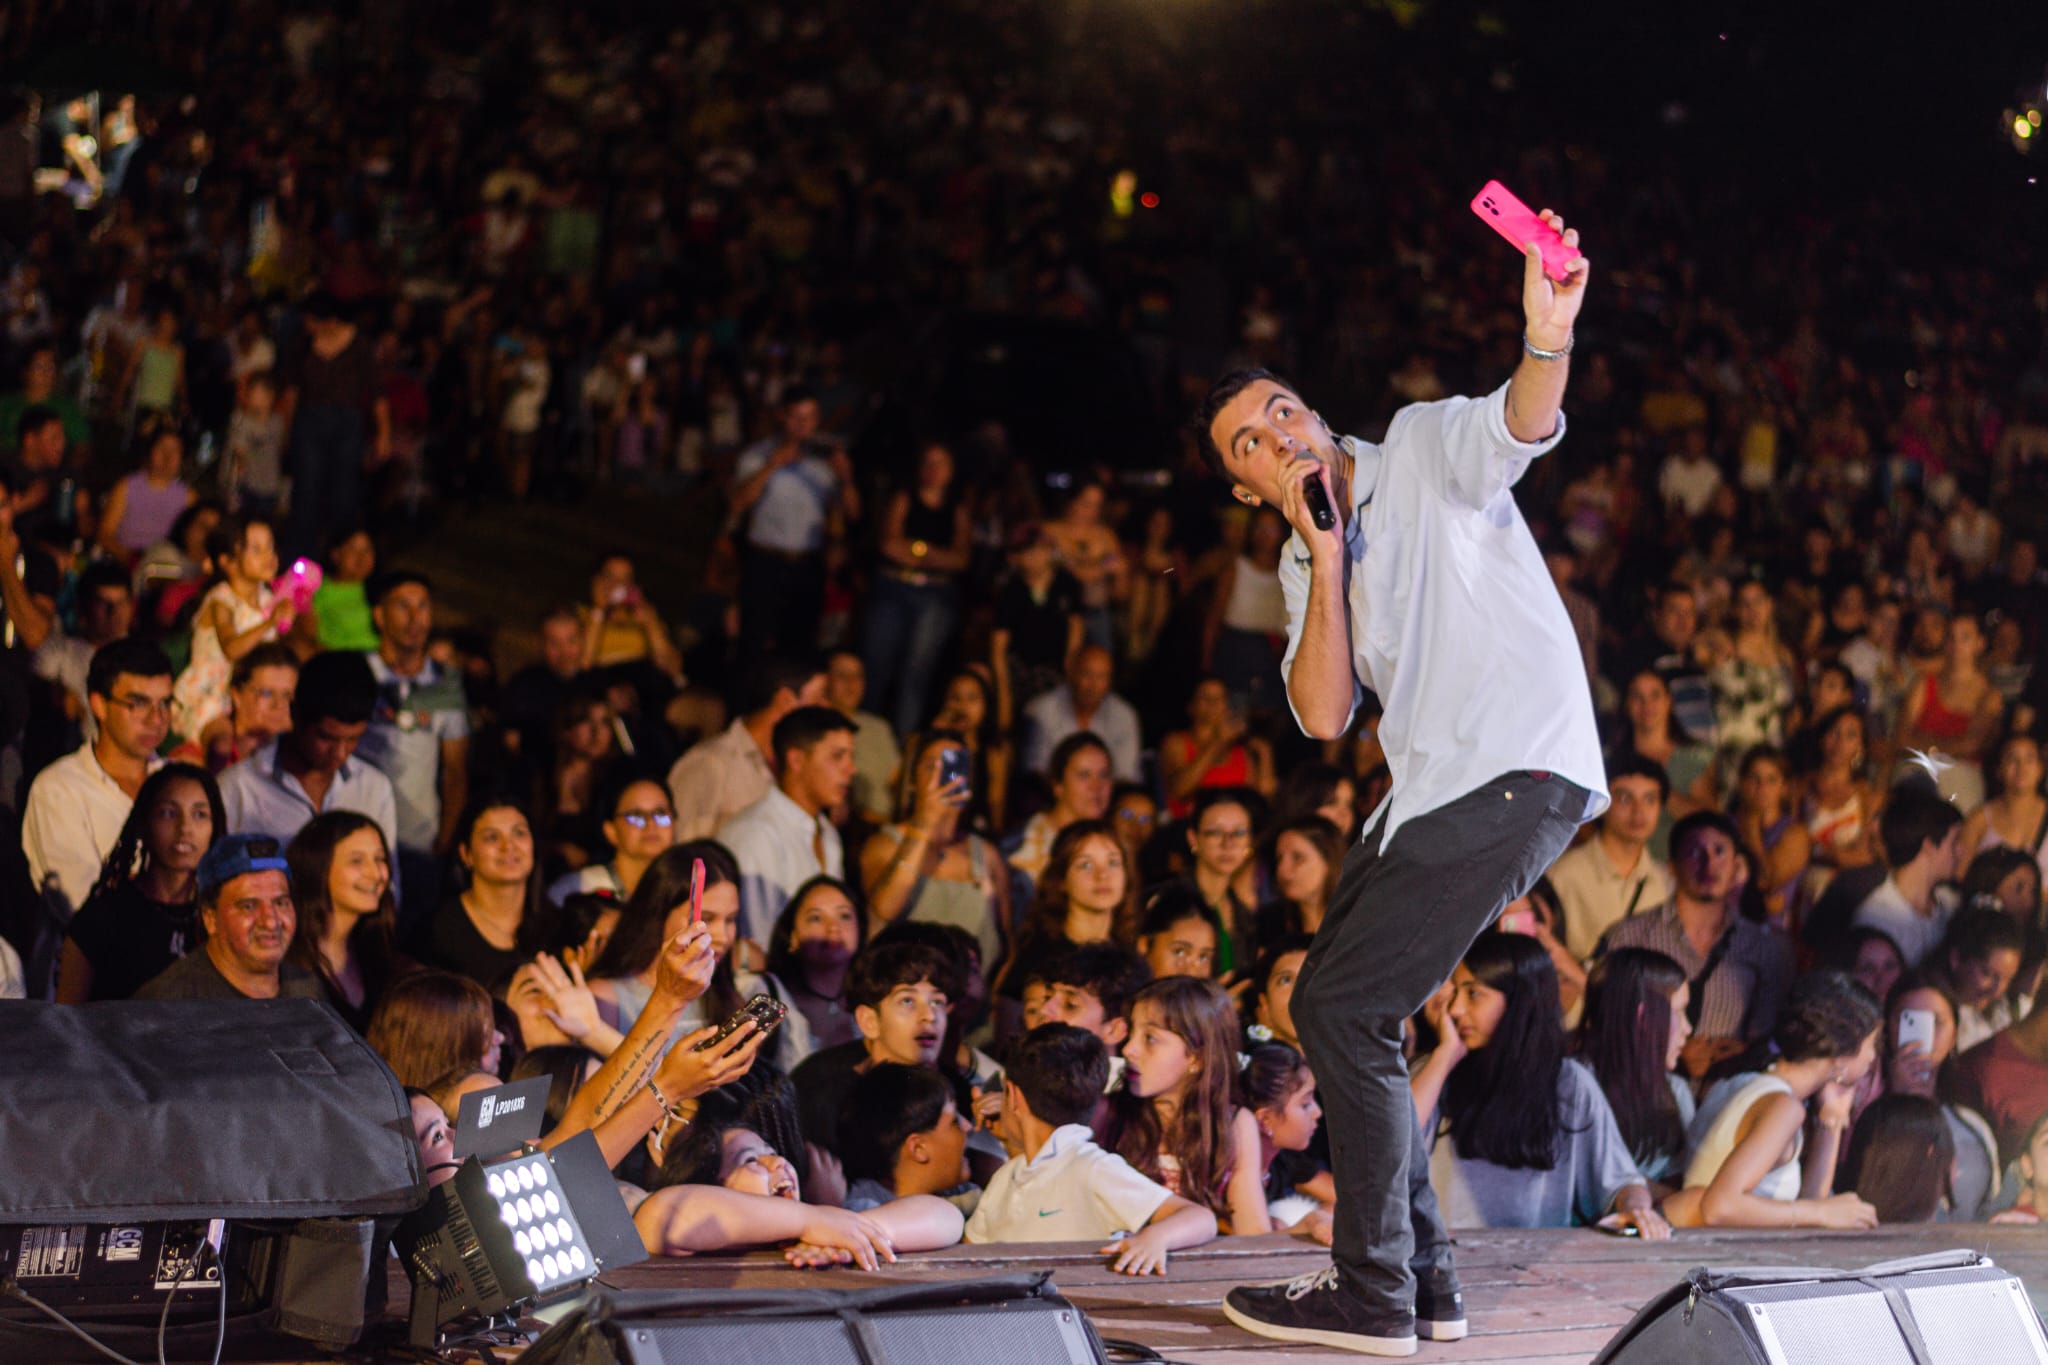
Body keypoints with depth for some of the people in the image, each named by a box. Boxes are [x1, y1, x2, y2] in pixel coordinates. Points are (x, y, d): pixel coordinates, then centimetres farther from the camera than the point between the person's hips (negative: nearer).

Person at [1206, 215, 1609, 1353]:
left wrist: (1548, 343, -44)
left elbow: (1522, 424, -22)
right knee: (1346, 1009, 13)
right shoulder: (1301, 568, 17)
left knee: (1342, 1007, -11)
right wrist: (1326, 555, -6)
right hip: (1432, 792, 9)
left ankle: (1375, 1294, -5)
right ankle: (1425, 1280, 22)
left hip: (1519, 771, -9)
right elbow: (1324, 714, 2)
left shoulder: (1424, 451, 0)